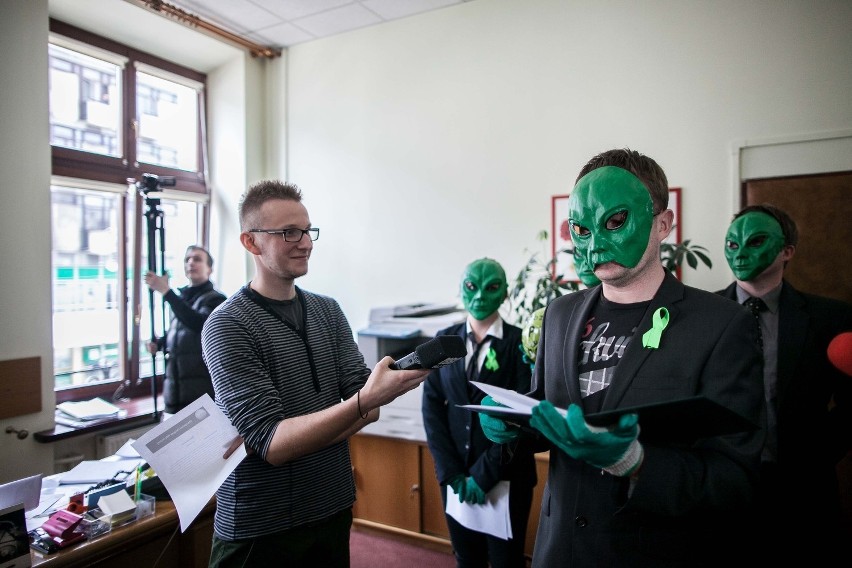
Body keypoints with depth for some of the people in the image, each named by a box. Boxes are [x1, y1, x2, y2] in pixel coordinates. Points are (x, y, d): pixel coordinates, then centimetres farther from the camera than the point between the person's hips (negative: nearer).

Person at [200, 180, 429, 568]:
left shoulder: (329, 311, 2)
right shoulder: (227, 326, -15)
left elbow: (367, 408, -2)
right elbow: (271, 443, -22)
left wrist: (306, 435, -19)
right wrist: (363, 401, -35)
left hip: (334, 510, 5)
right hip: (259, 528, -4)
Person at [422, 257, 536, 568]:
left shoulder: (519, 342, -7)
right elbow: (432, 407, -1)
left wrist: (484, 473, -14)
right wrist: (452, 473, -9)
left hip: (506, 477, -2)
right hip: (455, 475, 3)